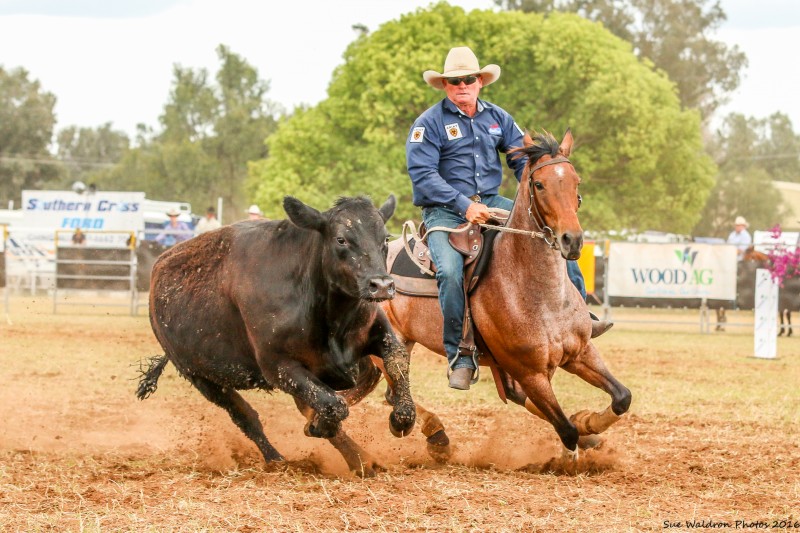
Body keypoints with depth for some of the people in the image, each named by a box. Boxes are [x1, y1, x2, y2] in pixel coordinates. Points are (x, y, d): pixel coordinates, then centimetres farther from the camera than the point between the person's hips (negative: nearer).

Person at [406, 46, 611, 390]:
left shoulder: (497, 118, 11)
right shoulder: (429, 123, -5)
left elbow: (523, 160, 10)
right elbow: (423, 175, -14)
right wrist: (463, 205, -24)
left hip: (491, 203, 5)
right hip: (445, 211, -5)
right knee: (450, 273, -30)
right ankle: (460, 357, -21)